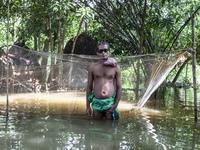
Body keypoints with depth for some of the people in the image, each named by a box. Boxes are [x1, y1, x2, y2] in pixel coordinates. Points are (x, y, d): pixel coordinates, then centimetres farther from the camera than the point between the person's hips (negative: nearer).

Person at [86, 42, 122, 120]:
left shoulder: (115, 67, 4)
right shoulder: (93, 67, 6)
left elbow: (119, 87, 5)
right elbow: (89, 87, 9)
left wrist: (115, 105, -6)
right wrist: (87, 106, 6)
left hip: (110, 102, -1)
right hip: (97, 103, 1)